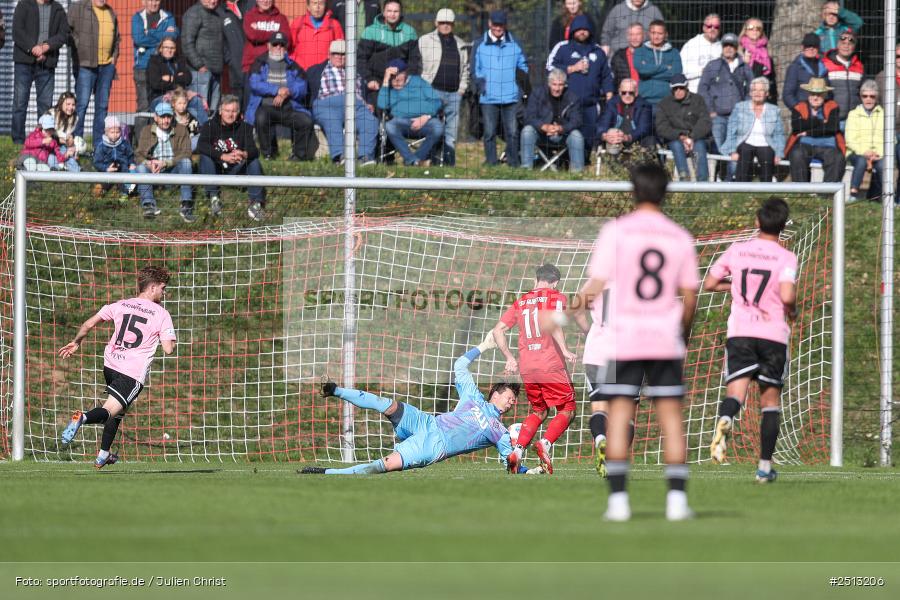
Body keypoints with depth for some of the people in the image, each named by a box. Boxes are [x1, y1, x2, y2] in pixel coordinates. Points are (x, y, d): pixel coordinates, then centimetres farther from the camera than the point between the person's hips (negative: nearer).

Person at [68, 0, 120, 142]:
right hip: (86, 65, -6)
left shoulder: (111, 13, 16)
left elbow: (116, 37, 26)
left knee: (103, 104, 7)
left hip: (107, 65, 6)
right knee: (82, 103, -10)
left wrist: (114, 56, 13)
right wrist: (78, 52, -10)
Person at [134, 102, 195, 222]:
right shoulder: (146, 131, 8)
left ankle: (186, 205, -37)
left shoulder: (181, 130, 4)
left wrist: (165, 163, -21)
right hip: (154, 171, 1)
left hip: (174, 169, -1)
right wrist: (148, 163, -24)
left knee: (186, 162, -30)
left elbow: (185, 154, -8)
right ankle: (148, 205, -41)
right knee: (141, 167, -28)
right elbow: (138, 155, 0)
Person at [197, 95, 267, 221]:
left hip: (236, 170, 1)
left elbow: (254, 150, -18)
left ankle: (255, 203, -24)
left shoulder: (245, 128, -4)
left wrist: (244, 154, -45)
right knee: (205, 157, -28)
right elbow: (201, 147, -26)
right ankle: (213, 198, -27)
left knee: (254, 162, -23)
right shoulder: (210, 126, -7)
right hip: (215, 170, -1)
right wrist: (223, 156, -40)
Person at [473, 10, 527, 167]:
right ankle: (491, 164, 7)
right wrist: (480, 84, -5)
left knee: (512, 132, -3)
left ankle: (513, 163, 3)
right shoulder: (481, 45, 5)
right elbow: (475, 69, 8)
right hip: (489, 97, 0)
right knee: (489, 132, 1)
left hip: (511, 96, 0)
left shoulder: (514, 44, 8)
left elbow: (523, 66, 15)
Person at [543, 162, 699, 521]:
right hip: (666, 341, 2)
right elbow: (689, 298, 6)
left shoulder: (616, 231, -4)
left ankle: (618, 500, -5)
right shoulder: (680, 237, 4)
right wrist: (683, 336, 22)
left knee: (619, 416, 1)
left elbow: (595, 287, -8)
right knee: (671, 417, 5)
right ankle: (677, 499, -1)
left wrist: (561, 317, 5)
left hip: (623, 340, -2)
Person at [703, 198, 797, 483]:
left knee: (735, 391, -10)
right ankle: (765, 465, 11)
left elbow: (709, 284, 11)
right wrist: (792, 312, 4)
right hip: (774, 334, -1)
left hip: (740, 332, 1)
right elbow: (787, 296, -18)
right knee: (771, 400, 11)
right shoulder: (786, 258, -5)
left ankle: (725, 420, -46)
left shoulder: (737, 250, 5)